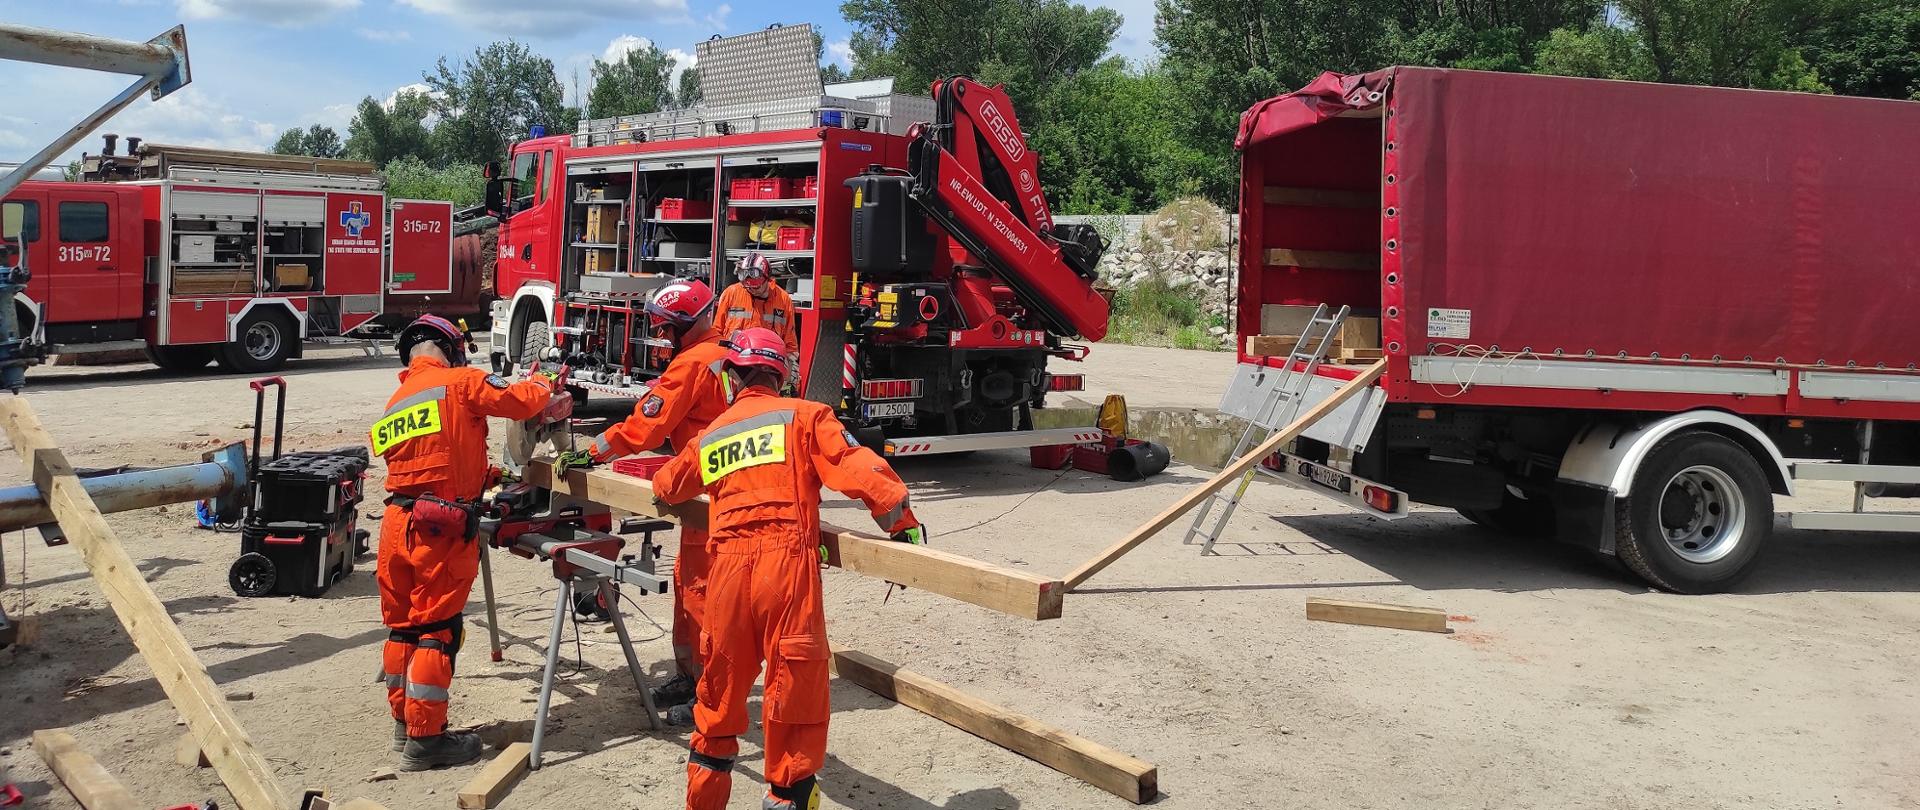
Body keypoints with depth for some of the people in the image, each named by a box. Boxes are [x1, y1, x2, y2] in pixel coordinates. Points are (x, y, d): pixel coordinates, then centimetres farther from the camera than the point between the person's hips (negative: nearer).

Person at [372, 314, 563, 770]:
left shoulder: (395, 404, 18)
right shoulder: (460, 382, -5)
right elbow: (520, 402, -7)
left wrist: (485, 475, 23)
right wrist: (543, 386, 13)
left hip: (397, 523, 8)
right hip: (440, 529, -7)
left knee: (402, 624, 17)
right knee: (437, 630, 0)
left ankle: (404, 721, 31)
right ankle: (423, 740, 7)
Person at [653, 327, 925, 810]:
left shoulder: (709, 436, 21)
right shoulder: (804, 416, 7)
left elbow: (666, 488, 37)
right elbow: (856, 469, -6)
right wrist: (902, 519, -3)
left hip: (728, 567, 5)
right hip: (787, 562, -4)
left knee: (720, 689, 19)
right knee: (797, 692, 3)